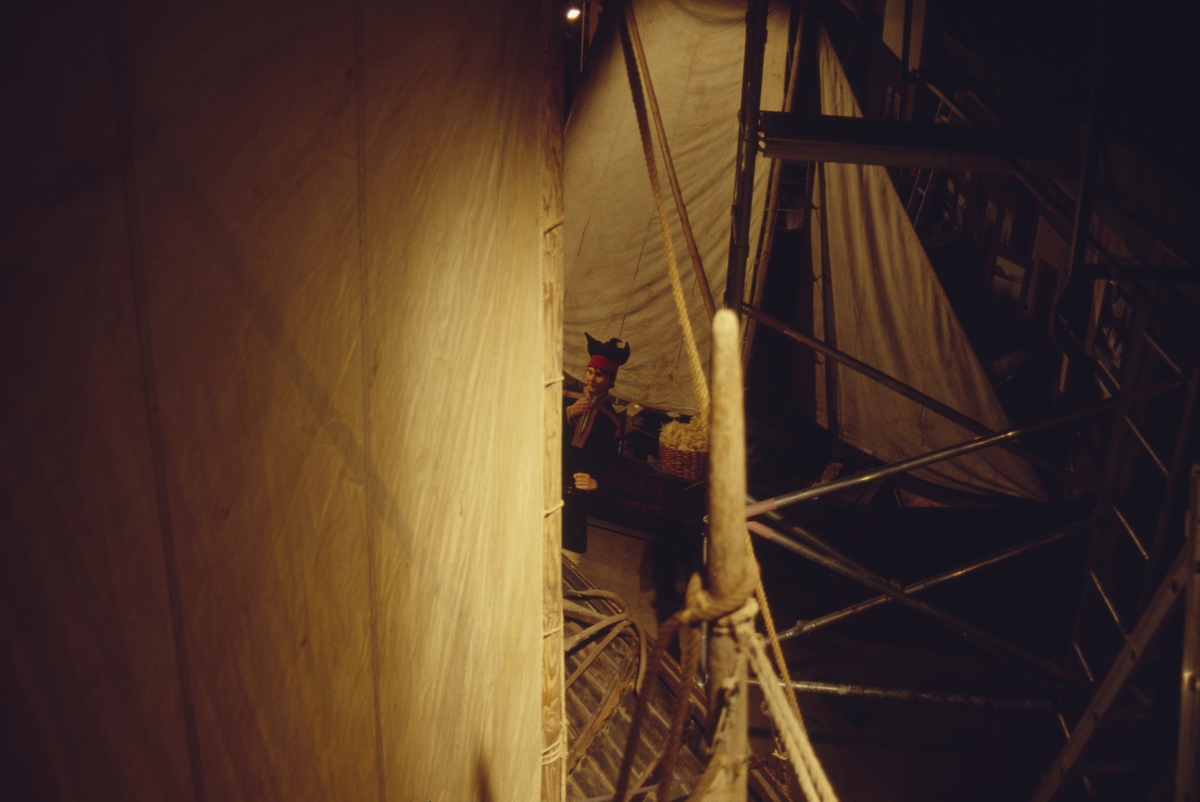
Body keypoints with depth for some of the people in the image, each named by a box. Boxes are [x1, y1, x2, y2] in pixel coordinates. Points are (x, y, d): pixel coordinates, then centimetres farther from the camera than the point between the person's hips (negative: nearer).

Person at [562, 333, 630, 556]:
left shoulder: (612, 421, 2)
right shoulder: (567, 403, 11)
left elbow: (607, 462, -4)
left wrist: (596, 480, -25)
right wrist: (567, 415, -11)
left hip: (575, 497, -2)